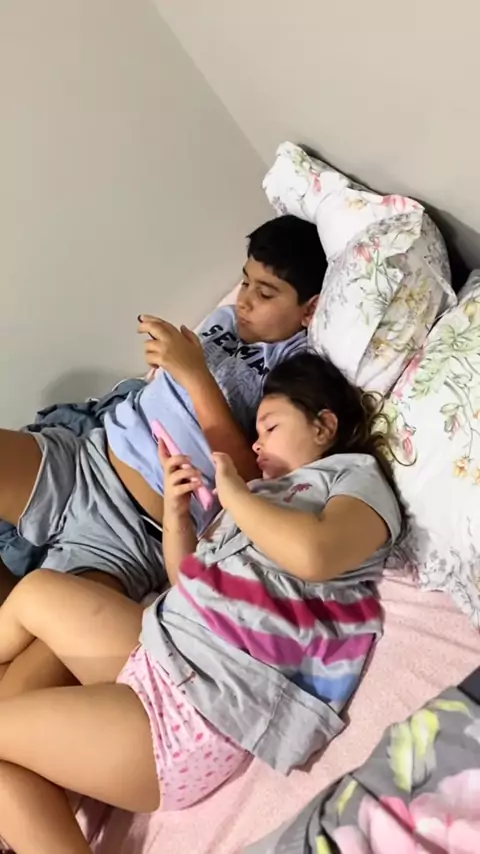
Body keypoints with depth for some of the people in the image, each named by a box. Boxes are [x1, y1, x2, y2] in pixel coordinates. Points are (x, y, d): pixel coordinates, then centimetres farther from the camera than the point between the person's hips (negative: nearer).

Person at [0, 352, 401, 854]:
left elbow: (312, 554, -27)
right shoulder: (268, 493, 20)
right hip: (162, 654, 9)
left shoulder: (357, 477, -2)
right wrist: (175, 513, 5)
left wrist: (234, 495, -11)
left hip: (202, 707, -9)